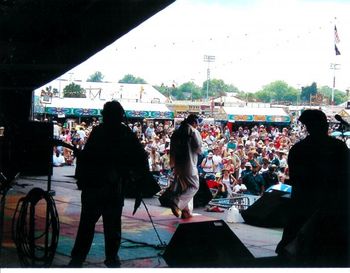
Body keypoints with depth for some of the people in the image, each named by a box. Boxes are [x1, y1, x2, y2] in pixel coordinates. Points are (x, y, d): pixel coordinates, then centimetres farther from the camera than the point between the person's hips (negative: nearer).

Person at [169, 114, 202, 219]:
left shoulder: (176, 132, 12)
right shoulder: (194, 132, -7)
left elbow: (172, 150, 15)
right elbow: (199, 149, -9)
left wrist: (172, 163, 23)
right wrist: (199, 151, 14)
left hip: (178, 164, 7)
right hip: (189, 164, -7)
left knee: (184, 187, 14)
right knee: (194, 186, -1)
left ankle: (186, 211, 13)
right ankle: (176, 203, -19)